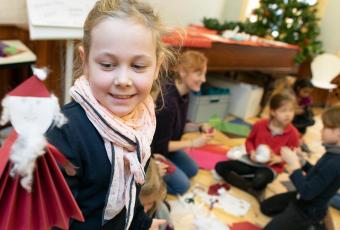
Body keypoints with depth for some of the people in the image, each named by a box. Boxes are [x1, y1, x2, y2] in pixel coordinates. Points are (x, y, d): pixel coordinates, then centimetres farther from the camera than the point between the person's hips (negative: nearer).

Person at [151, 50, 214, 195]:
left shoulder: (184, 95, -7)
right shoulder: (167, 102, -35)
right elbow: (161, 146, -27)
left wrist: (199, 127, -8)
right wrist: (193, 143, -24)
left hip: (167, 146, 9)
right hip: (154, 152, -9)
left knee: (192, 170, 19)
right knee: (182, 186, -3)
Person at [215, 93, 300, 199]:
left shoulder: (293, 133, -12)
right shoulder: (260, 125, -7)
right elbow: (249, 140, 8)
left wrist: (279, 159, -22)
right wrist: (251, 152, -13)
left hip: (271, 167, -4)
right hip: (253, 161, 4)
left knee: (259, 180, -43)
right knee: (220, 167, -14)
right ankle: (252, 189, -20)